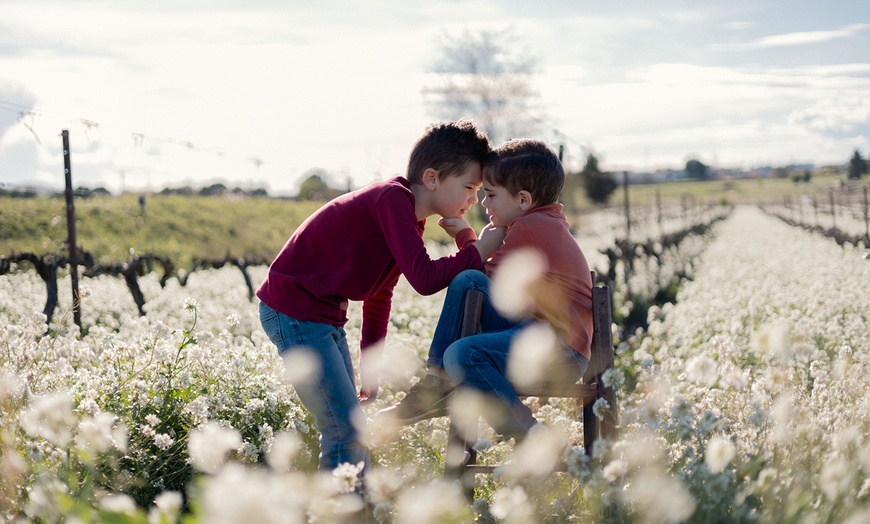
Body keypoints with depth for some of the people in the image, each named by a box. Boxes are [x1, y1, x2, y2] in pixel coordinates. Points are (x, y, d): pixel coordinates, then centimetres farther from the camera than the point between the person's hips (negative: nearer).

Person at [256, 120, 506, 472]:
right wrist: (478, 252, -16)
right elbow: (424, 278, -29)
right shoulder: (393, 199, -18)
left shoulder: (410, 218, 12)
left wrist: (368, 366, 23)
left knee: (344, 429, 13)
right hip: (293, 311, -10)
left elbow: (380, 295, 21)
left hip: (324, 315, 10)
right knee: (347, 432, -11)